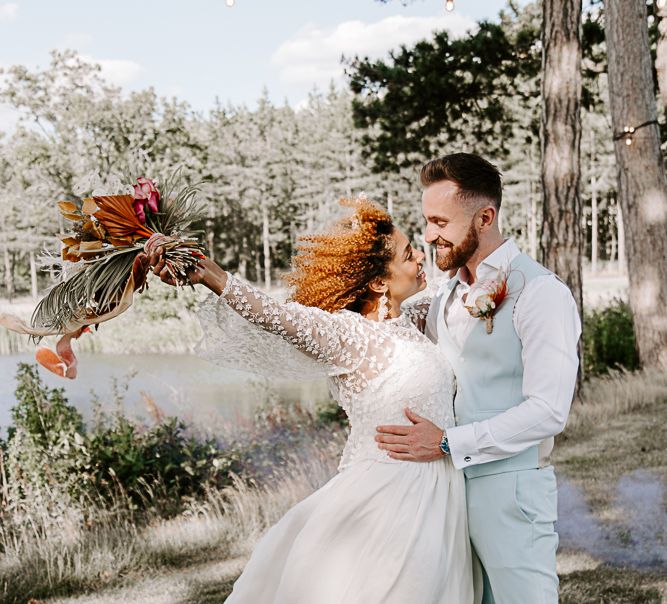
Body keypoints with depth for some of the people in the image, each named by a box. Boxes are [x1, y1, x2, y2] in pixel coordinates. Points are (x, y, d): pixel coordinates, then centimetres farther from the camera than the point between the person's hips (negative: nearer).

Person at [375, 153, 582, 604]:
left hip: (508, 488, -7)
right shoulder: (446, 299, 15)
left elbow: (548, 411, -19)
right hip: (449, 485, 7)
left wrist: (448, 444, -19)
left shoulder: (540, 293, -11)